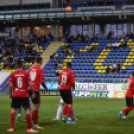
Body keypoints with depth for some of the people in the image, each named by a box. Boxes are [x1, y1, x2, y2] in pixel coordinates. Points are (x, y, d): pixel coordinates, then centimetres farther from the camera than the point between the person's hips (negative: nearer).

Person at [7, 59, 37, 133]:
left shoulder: (13, 74, 0)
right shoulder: (26, 73, -4)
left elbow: (10, 85, -3)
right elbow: (30, 84, -9)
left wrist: (10, 94, 10)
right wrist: (33, 93, 1)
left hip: (15, 94, 2)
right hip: (24, 94, -2)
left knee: (13, 109, 11)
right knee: (27, 110, 1)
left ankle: (11, 128, 8)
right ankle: (29, 128, 0)